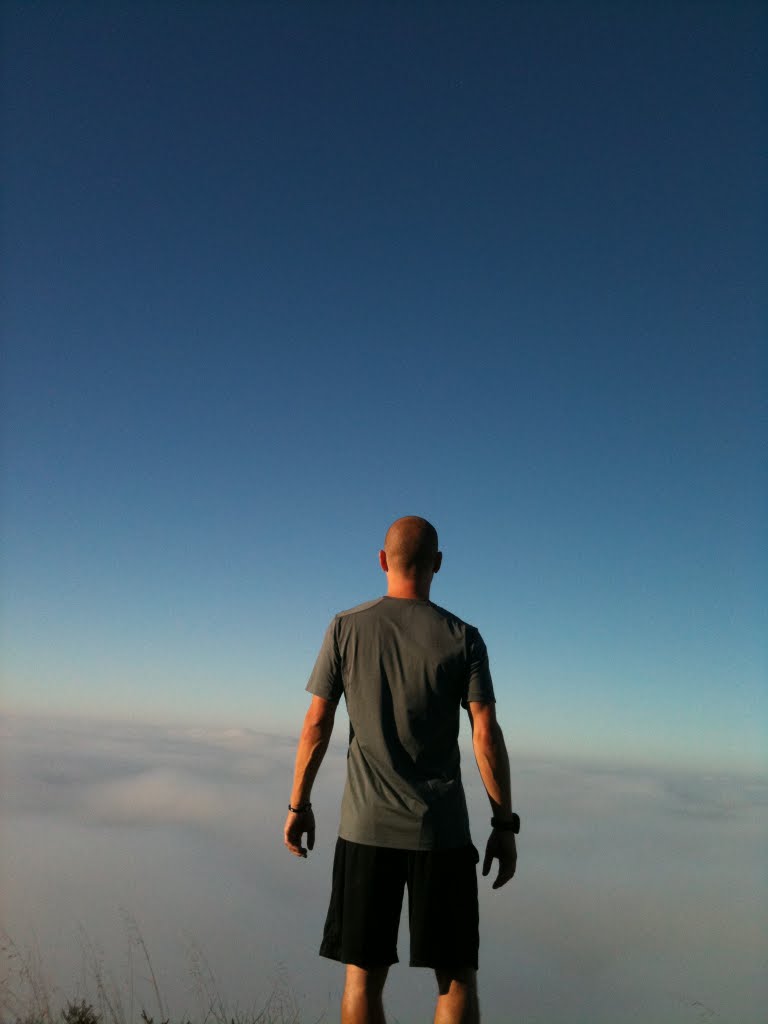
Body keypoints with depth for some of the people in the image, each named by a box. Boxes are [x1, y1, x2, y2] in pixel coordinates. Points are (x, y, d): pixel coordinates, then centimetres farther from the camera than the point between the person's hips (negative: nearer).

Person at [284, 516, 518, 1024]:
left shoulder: (346, 628, -2)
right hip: (443, 830, 0)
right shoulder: (462, 638, -4)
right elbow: (487, 737, -7)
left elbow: (316, 725, -1)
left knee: (364, 976, 11)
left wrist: (299, 805, 10)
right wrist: (505, 824, 2)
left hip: (366, 828, 1)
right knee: (457, 978, 12)